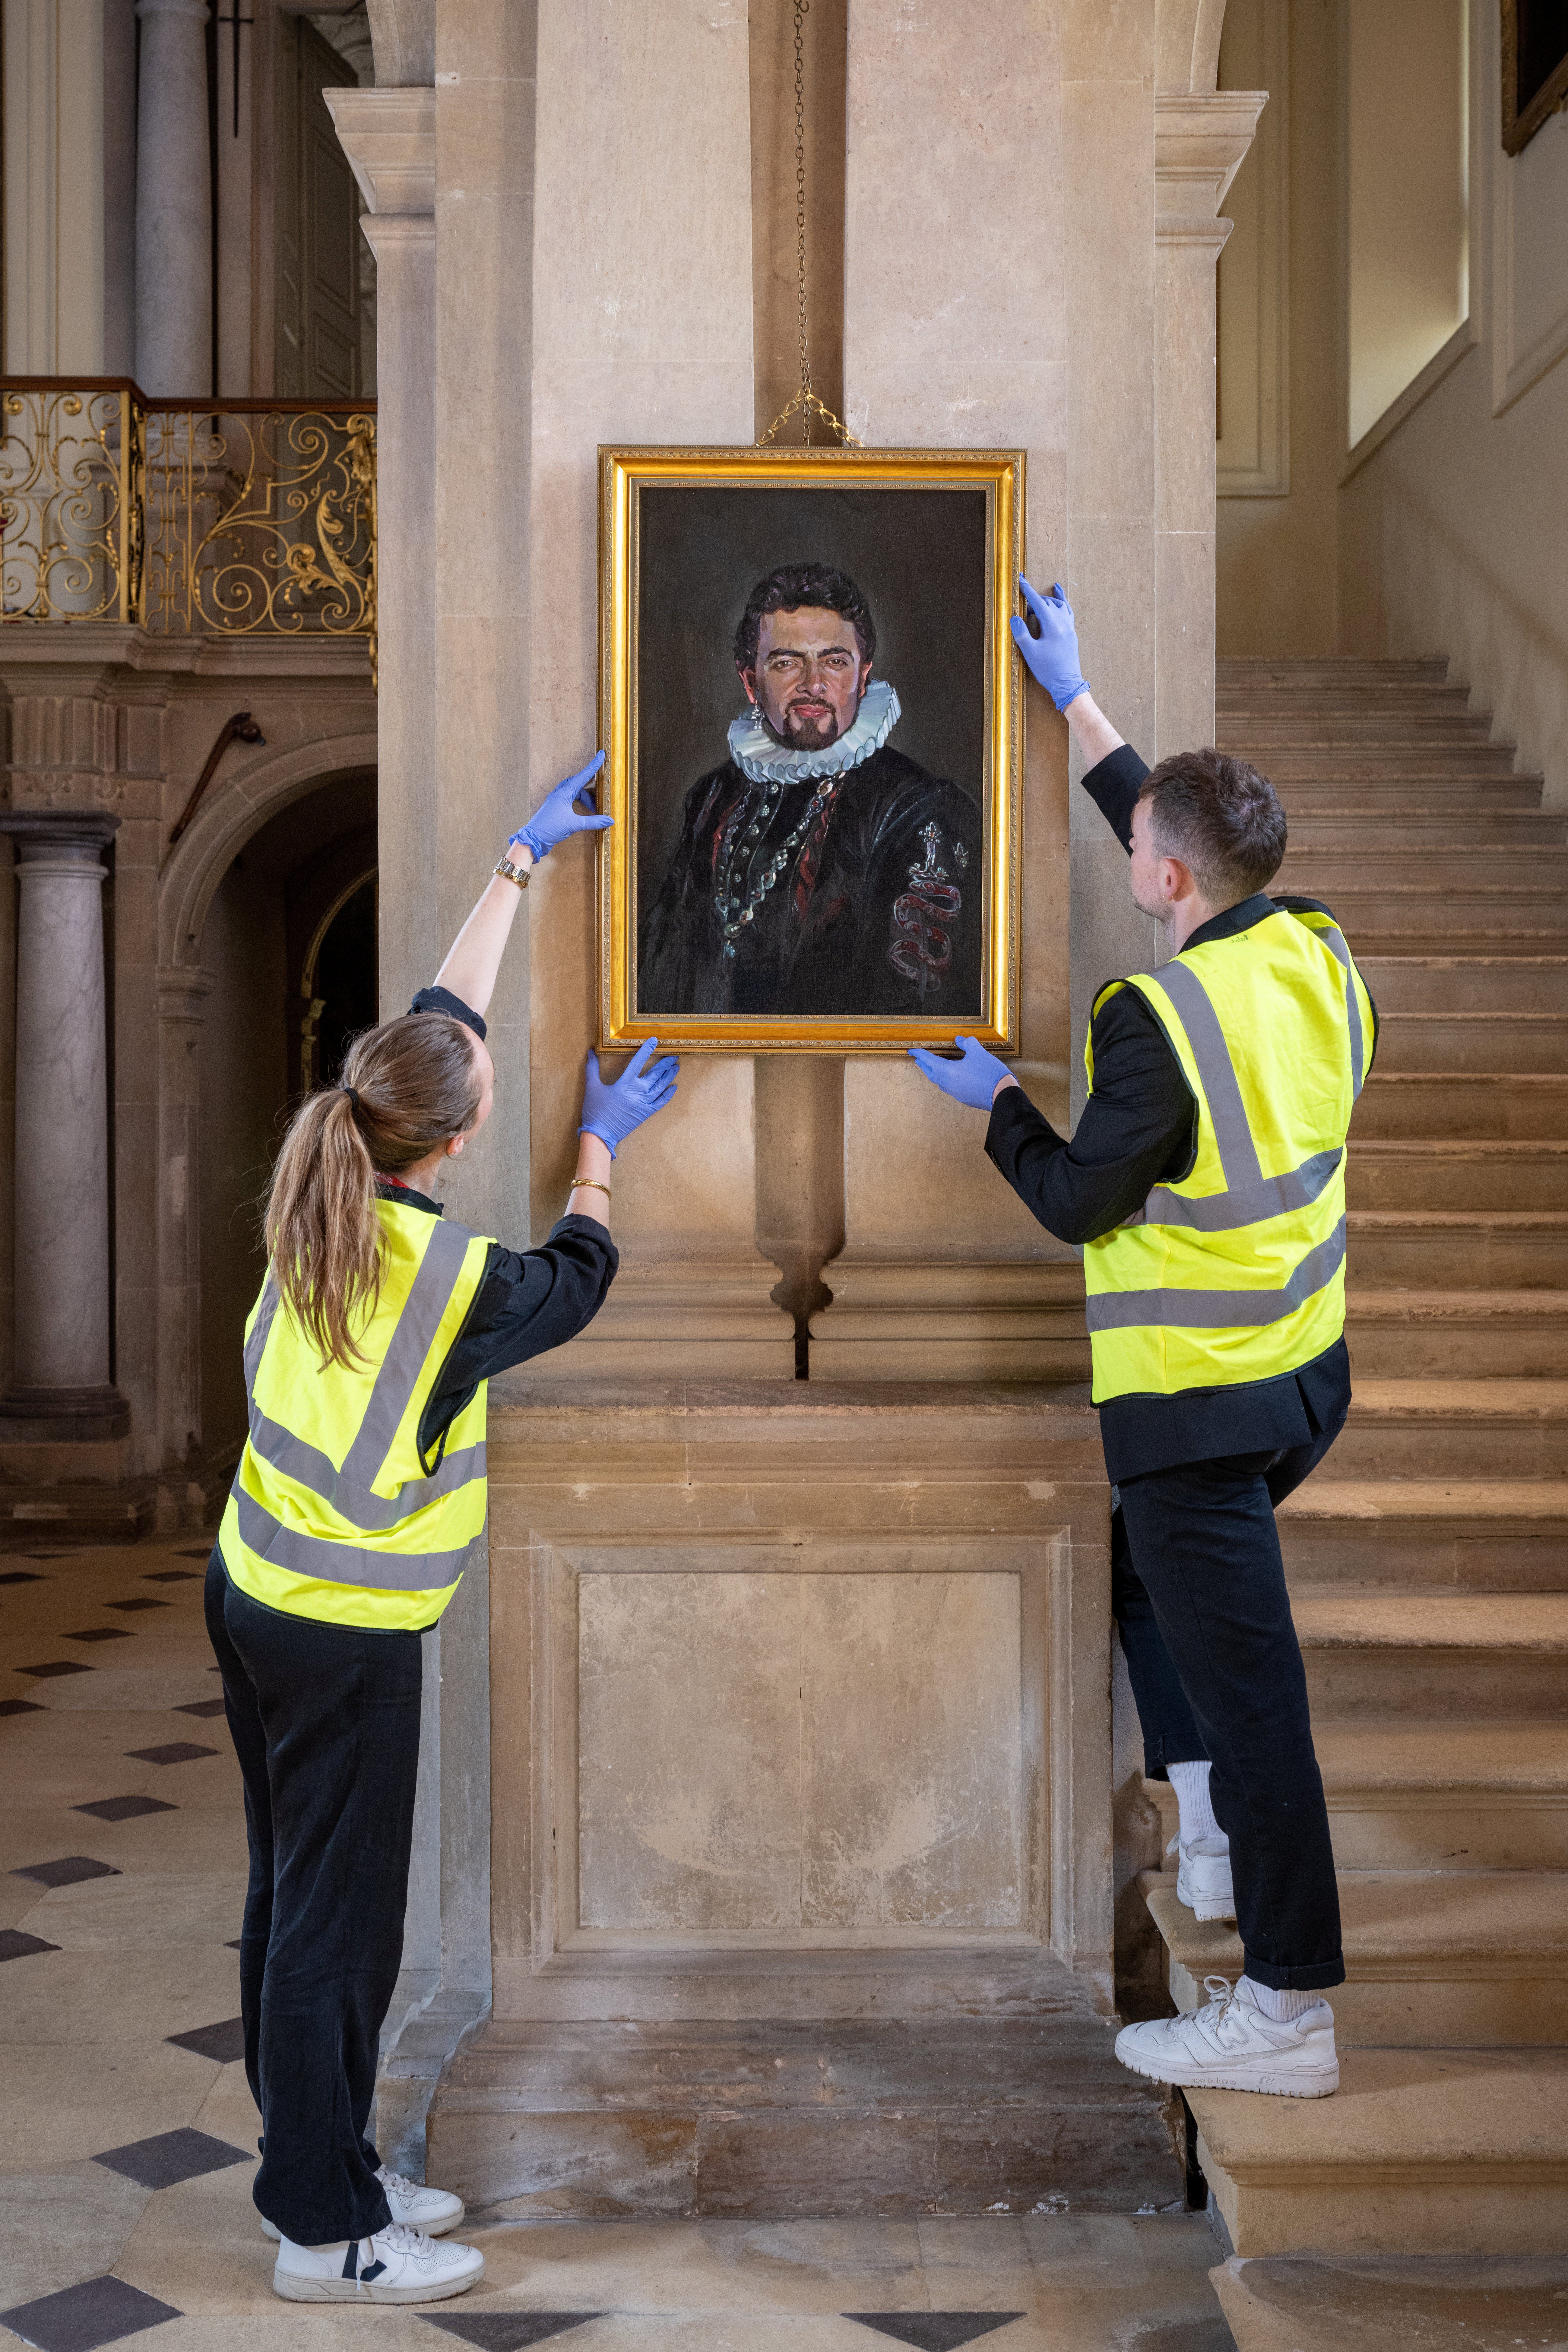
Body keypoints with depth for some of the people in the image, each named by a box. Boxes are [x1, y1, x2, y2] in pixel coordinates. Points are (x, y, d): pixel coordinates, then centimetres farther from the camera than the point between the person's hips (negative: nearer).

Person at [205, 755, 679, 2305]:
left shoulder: (318, 1198, -1)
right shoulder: (451, 1277, -22)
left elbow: (438, 1015, 11)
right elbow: (578, 1279, 1)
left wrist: (520, 863, 19)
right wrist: (598, 1146, 17)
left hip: (252, 1590, 8)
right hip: (347, 1636, -8)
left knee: (290, 1907, 16)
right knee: (335, 1928, 2)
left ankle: (319, 2171, 30)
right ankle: (328, 2234, 14)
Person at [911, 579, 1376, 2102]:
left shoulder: (1157, 1017, -23)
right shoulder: (1318, 961, 1)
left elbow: (1078, 1205, -14)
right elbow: (1206, 872, 19)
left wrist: (992, 1102, 4)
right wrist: (1077, 704, 24)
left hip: (1198, 1402, -9)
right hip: (1307, 1372, 9)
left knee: (1242, 1678, 0)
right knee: (1149, 1568, 29)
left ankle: (1290, 2009, 10)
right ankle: (1214, 1835, 28)